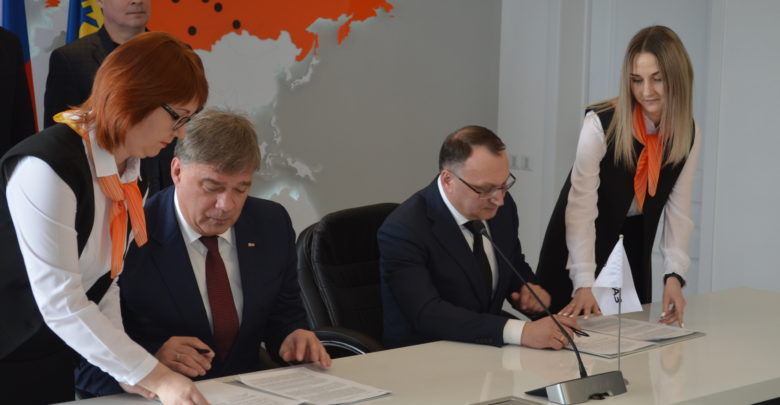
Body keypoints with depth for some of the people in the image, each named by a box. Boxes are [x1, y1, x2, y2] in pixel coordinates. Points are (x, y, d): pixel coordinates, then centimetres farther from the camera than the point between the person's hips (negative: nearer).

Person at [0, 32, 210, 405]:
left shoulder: (127, 174, 3)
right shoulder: (48, 167, -24)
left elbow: (102, 282, 5)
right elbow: (60, 302, -27)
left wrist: (126, 370, -8)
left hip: (54, 366, 8)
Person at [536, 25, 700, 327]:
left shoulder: (689, 134, -9)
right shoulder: (601, 124, -24)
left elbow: (678, 210, -7)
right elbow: (581, 204, -26)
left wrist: (674, 276, -21)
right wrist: (584, 284, -34)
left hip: (633, 245, 4)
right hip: (579, 243, -4)